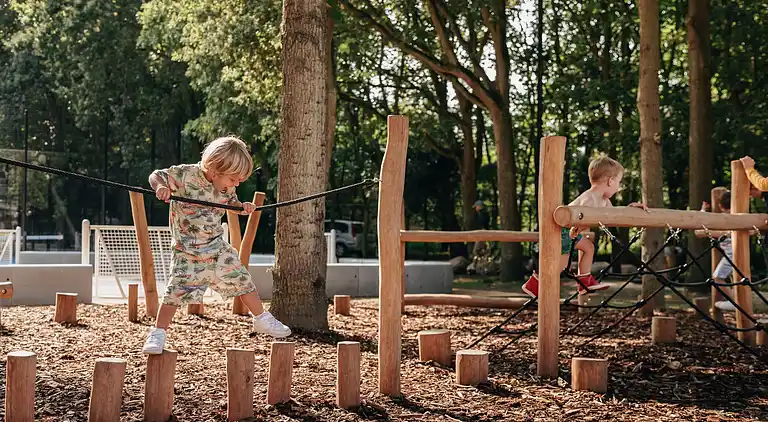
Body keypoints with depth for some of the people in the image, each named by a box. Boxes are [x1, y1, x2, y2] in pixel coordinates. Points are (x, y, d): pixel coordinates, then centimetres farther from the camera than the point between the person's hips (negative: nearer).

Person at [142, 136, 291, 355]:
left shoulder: (227, 187, 0)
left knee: (242, 280, 9)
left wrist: (243, 206, -4)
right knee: (176, 291, -12)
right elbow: (156, 175, -11)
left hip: (217, 246, 5)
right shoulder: (185, 174, -18)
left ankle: (261, 318, 27)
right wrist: (160, 187, -34)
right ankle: (158, 333, 2)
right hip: (187, 250, -5)